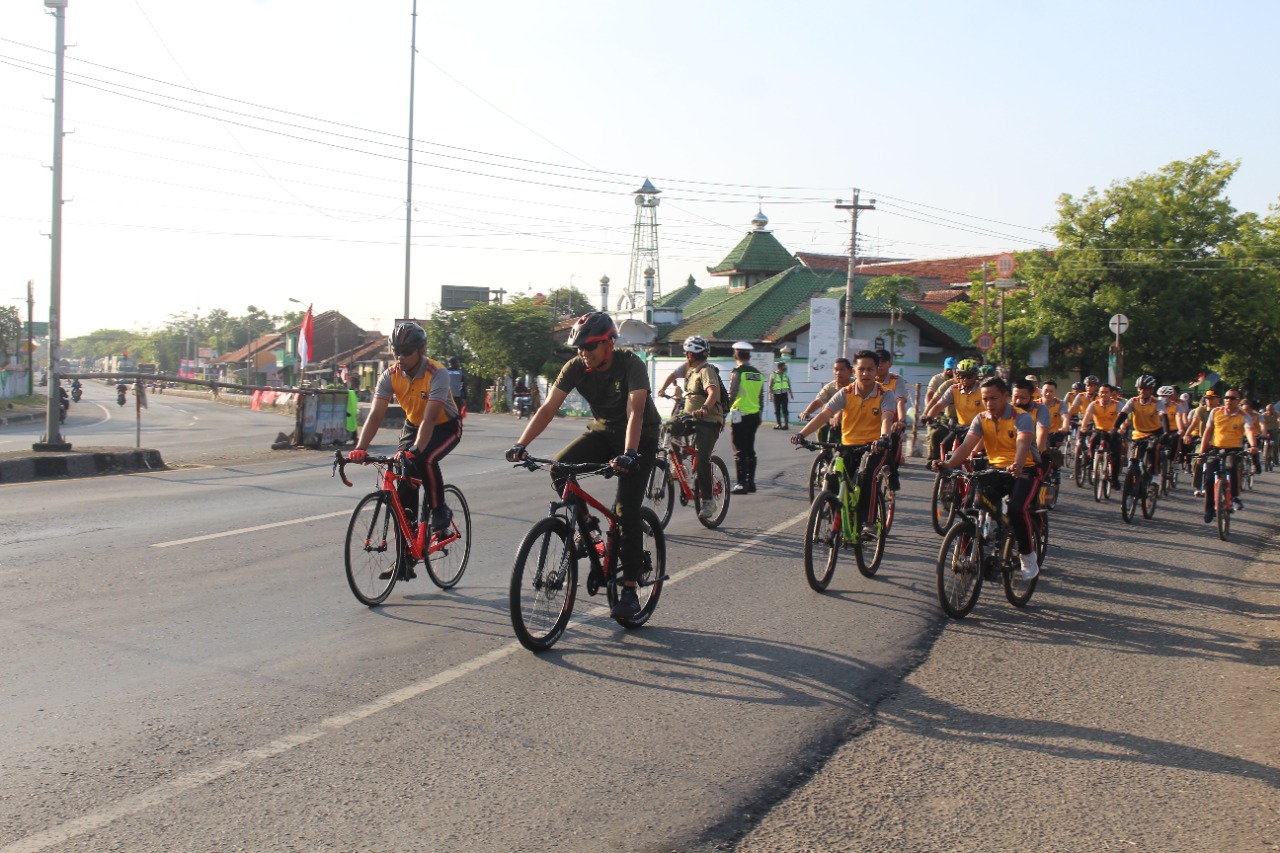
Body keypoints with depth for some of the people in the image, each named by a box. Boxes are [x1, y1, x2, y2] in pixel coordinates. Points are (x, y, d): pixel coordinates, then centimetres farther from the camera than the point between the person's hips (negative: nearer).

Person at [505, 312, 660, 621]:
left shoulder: (631, 365, -25)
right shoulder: (575, 367, -13)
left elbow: (635, 413, -36)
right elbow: (548, 408, -17)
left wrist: (629, 454, -52)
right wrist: (521, 444, -29)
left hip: (640, 437, -5)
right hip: (602, 431, 5)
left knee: (626, 511, -13)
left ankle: (630, 590, -6)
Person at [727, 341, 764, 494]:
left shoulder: (738, 371, -11)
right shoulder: (757, 373, 10)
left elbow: (731, 395, -15)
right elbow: (761, 397, 15)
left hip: (740, 415, -7)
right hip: (754, 415, 7)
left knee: (739, 451, -3)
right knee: (750, 450, 14)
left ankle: (742, 484, -5)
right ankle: (751, 482, 17)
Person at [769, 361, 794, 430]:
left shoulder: (786, 375, 9)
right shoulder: (773, 375, -1)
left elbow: (789, 385, 17)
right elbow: (770, 386, -2)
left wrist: (791, 393, 17)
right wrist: (770, 394, -11)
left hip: (784, 394, 1)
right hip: (776, 394, -1)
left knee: (784, 410, -6)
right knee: (777, 410, 4)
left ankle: (786, 424, -6)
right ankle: (779, 424, 12)